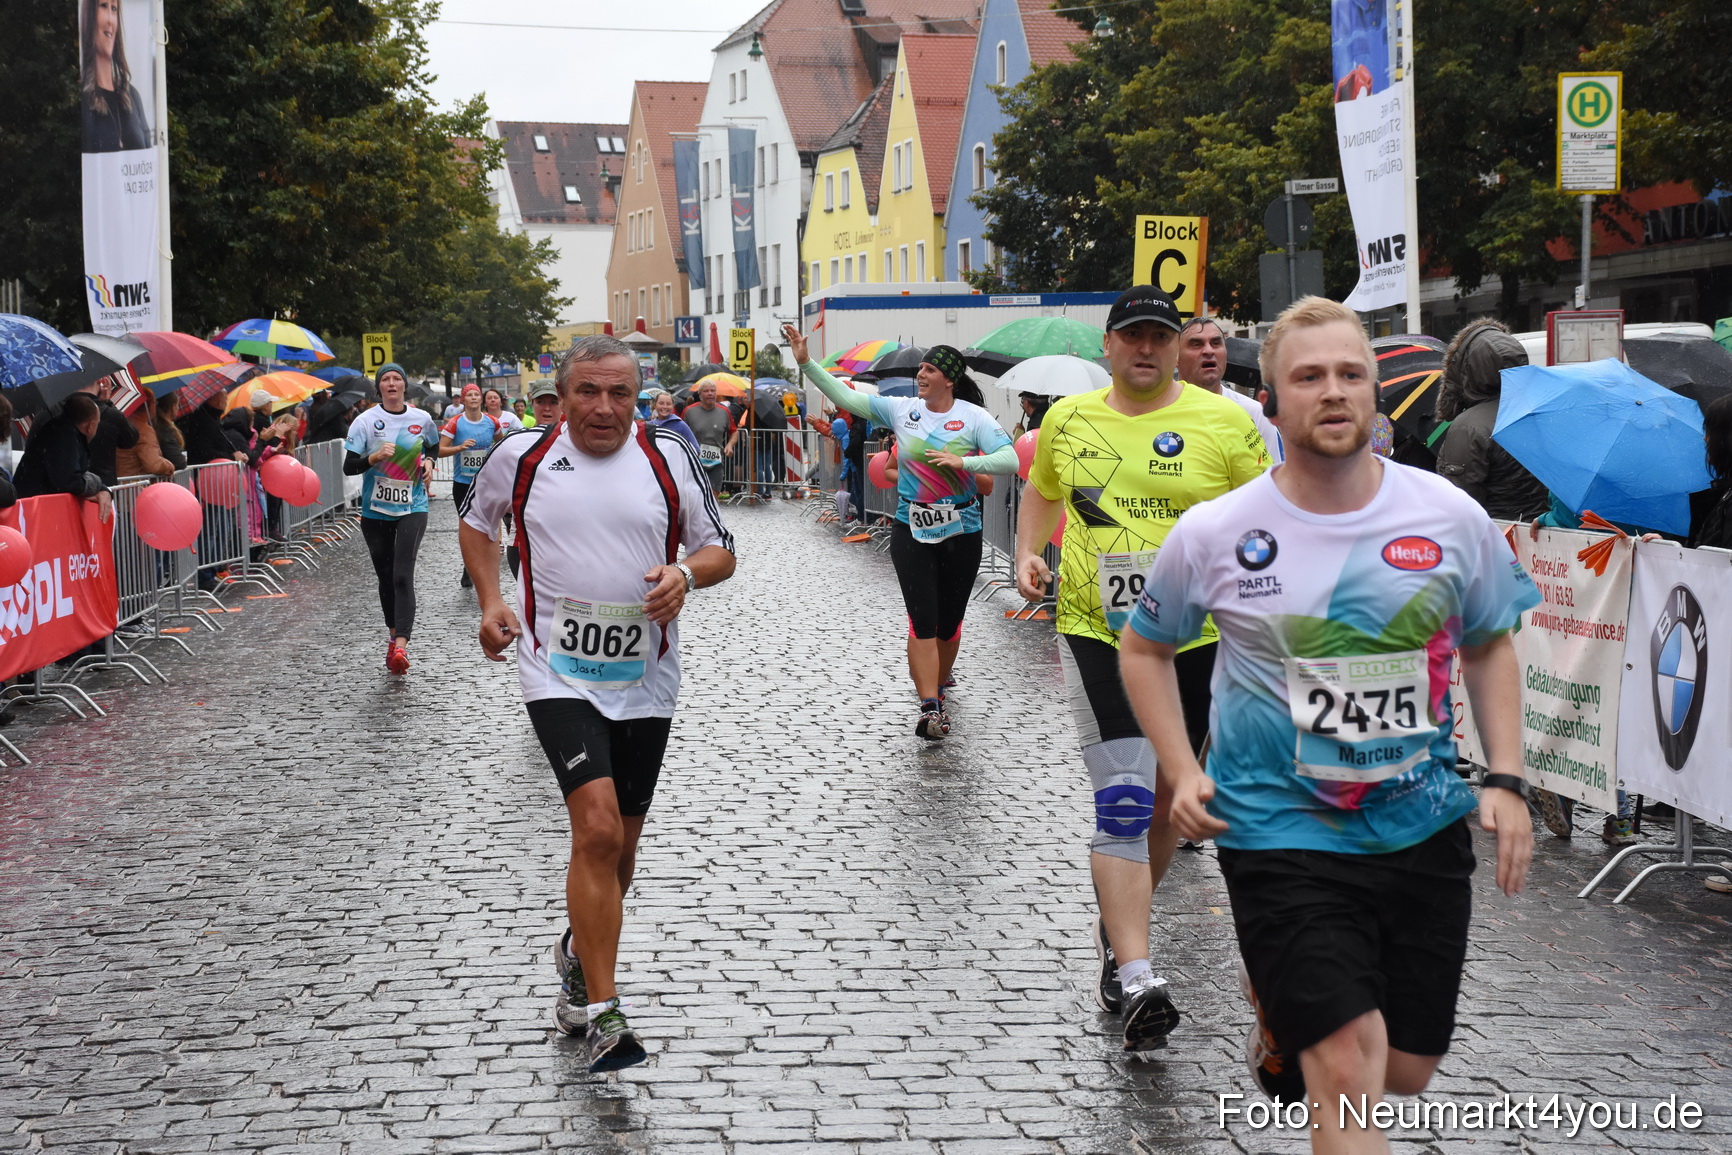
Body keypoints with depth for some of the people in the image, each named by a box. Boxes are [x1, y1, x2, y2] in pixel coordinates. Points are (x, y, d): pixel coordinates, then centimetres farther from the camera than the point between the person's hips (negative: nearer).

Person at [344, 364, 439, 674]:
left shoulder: (422, 419, 2)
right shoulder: (366, 420, -4)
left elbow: (433, 447, 23)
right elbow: (348, 466, -9)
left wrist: (429, 461, 2)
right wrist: (375, 457, -26)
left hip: (412, 507, -1)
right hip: (375, 510, 1)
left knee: (403, 575, -16)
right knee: (385, 577, 11)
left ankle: (400, 647, -25)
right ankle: (394, 636, 31)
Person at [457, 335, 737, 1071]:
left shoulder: (669, 459, 1)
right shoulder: (521, 457, 0)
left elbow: (720, 550, 8)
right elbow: (476, 522, 19)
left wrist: (687, 573, -14)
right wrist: (490, 601, 5)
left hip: (645, 680, 3)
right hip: (558, 674, -3)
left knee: (619, 850, 12)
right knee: (597, 828, -20)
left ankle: (578, 957, 42)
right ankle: (603, 1016, -15)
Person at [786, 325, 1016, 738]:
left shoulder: (973, 417, -6)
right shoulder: (901, 410, 1)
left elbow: (1010, 460, -14)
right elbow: (845, 397, 0)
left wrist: (963, 461, -25)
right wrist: (806, 363, -7)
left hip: (961, 533, -1)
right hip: (911, 531, 1)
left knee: (949, 621, 11)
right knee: (923, 620, -10)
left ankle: (937, 688, 36)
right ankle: (930, 708, -15)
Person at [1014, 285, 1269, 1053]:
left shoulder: (1224, 422, -1)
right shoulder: (1068, 420, 7)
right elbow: (1040, 490, 25)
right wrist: (1028, 554, 10)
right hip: (1097, 634, -1)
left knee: (1167, 805, 14)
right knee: (1122, 800, -15)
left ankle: (1117, 930, 37)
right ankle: (1135, 977, -21)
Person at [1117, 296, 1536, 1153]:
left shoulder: (1451, 517, -4)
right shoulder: (1212, 534, -8)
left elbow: (1489, 646, 11)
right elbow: (1144, 648, 9)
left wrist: (1504, 780, 1)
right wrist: (1180, 770, -3)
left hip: (1424, 828, 3)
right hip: (1281, 831, -3)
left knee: (1407, 1074, 16)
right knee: (1349, 1069, -16)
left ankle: (1283, 1011, 44)